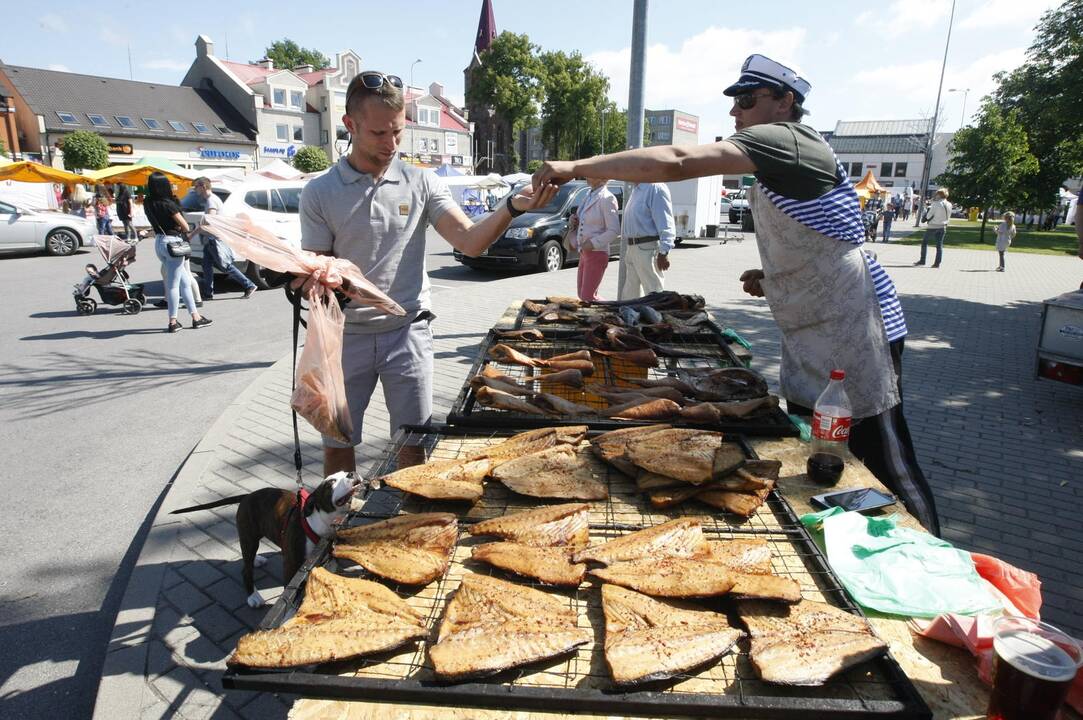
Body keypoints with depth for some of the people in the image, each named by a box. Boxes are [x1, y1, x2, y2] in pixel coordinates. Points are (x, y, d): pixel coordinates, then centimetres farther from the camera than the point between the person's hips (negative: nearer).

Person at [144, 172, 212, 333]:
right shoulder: (167, 203, -15)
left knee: (184, 281, 15)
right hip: (172, 242, -8)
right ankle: (172, 322, 5)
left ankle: (195, 316, 18)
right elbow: (184, 225, -12)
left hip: (159, 242, 8)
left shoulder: (149, 204, 6)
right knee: (173, 284, -1)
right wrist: (187, 230, 10)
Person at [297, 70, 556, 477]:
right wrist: (314, 280, -26)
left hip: (408, 332, 0)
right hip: (347, 335, 0)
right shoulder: (320, 193, -2)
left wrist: (512, 207, -27)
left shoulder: (421, 183, 0)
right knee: (337, 446, 11)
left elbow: (470, 242, -9)